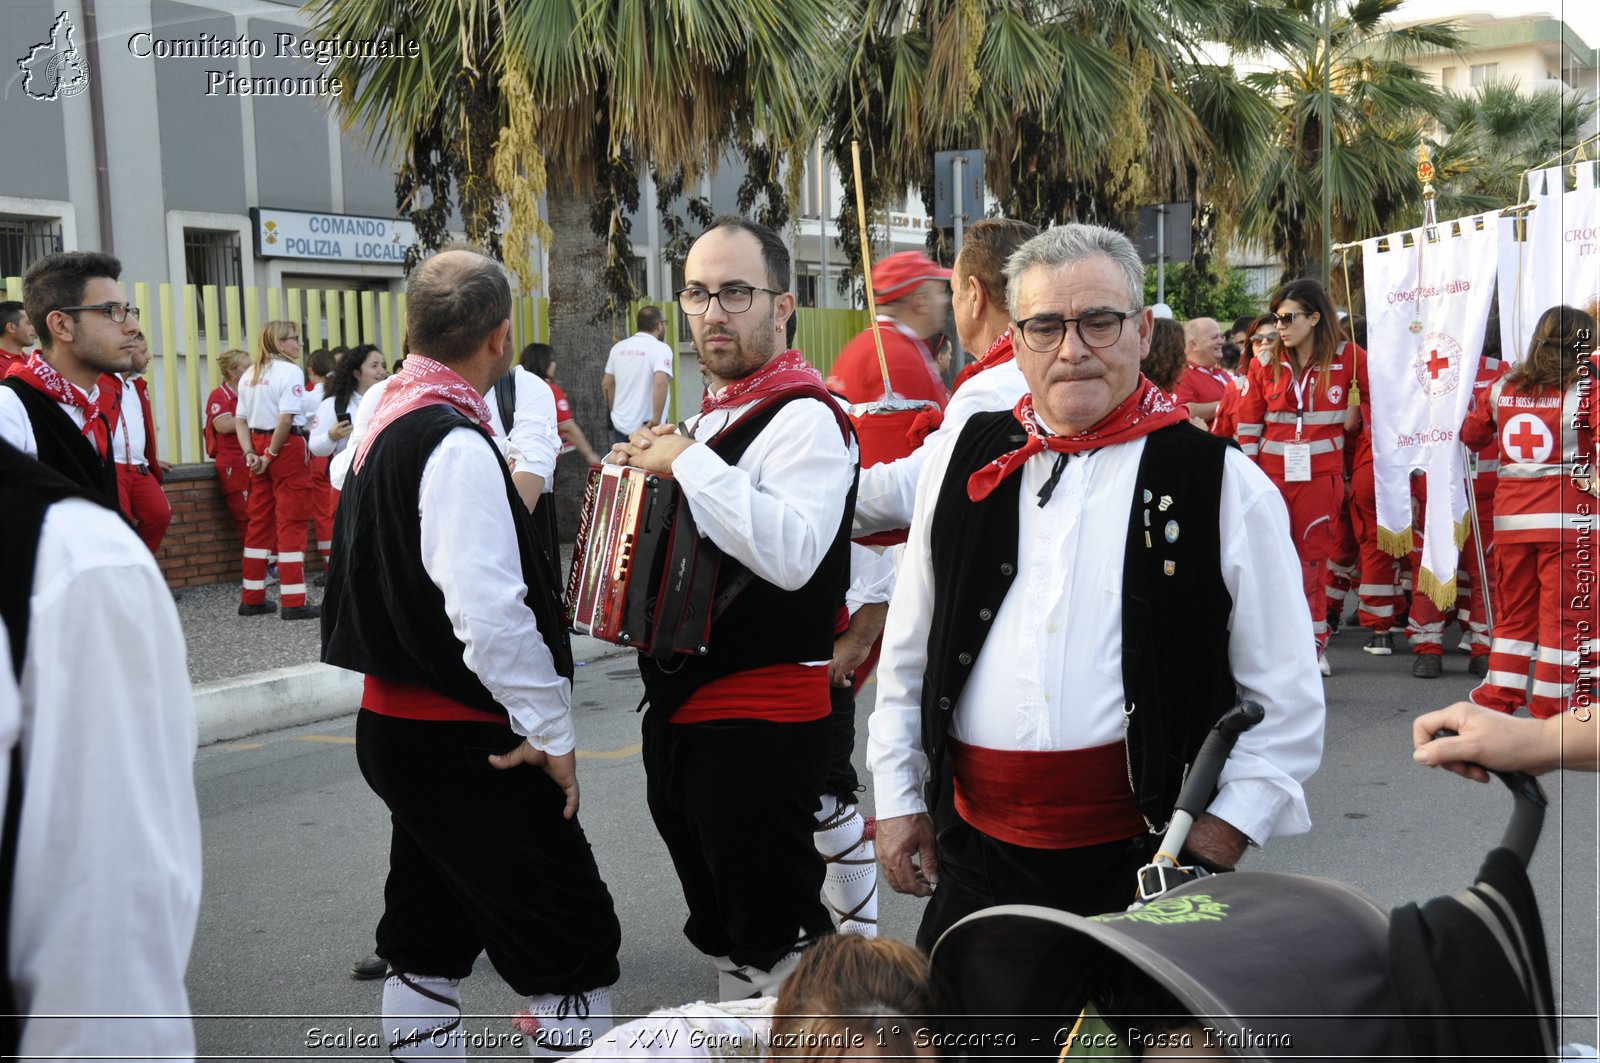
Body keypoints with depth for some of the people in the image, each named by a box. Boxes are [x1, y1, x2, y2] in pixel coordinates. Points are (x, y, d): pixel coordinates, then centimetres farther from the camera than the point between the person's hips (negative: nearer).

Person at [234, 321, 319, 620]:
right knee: (291, 522, -4)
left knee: (260, 521, 13)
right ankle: (293, 603, -3)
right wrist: (271, 455, -13)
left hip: (259, 446, 8)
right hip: (287, 446, -8)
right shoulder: (290, 371, -10)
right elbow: (286, 418, -19)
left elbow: (240, 421, 10)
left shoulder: (249, 375, 14)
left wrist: (250, 453, 2)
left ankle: (252, 598, 19)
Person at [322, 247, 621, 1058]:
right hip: (461, 744, -10)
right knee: (572, 946, -2)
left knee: (430, 942, 21)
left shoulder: (383, 420, 7)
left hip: (394, 720, 10)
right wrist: (553, 732, -17)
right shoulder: (457, 446, -21)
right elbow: (489, 610, -27)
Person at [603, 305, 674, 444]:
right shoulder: (661, 348, -10)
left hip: (621, 425, 6)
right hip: (647, 428, -6)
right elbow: (660, 383, -26)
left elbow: (607, 384, 13)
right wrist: (656, 421, -22)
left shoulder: (619, 348, 8)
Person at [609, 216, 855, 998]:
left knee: (775, 938, -3)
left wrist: (687, 462, -24)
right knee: (722, 926, 22)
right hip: (684, 707, 10)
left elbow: (791, 552, -32)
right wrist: (636, 471, 9)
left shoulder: (804, 417, -15)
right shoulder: (711, 414, 14)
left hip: (760, 724, -10)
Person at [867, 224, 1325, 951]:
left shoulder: (1222, 485, -3)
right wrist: (897, 796, 11)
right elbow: (907, 653, 13)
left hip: (1142, 859, -2)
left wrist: (1225, 827, -8)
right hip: (976, 846, 3)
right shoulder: (962, 467, 7)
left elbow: (1286, 695, -1)